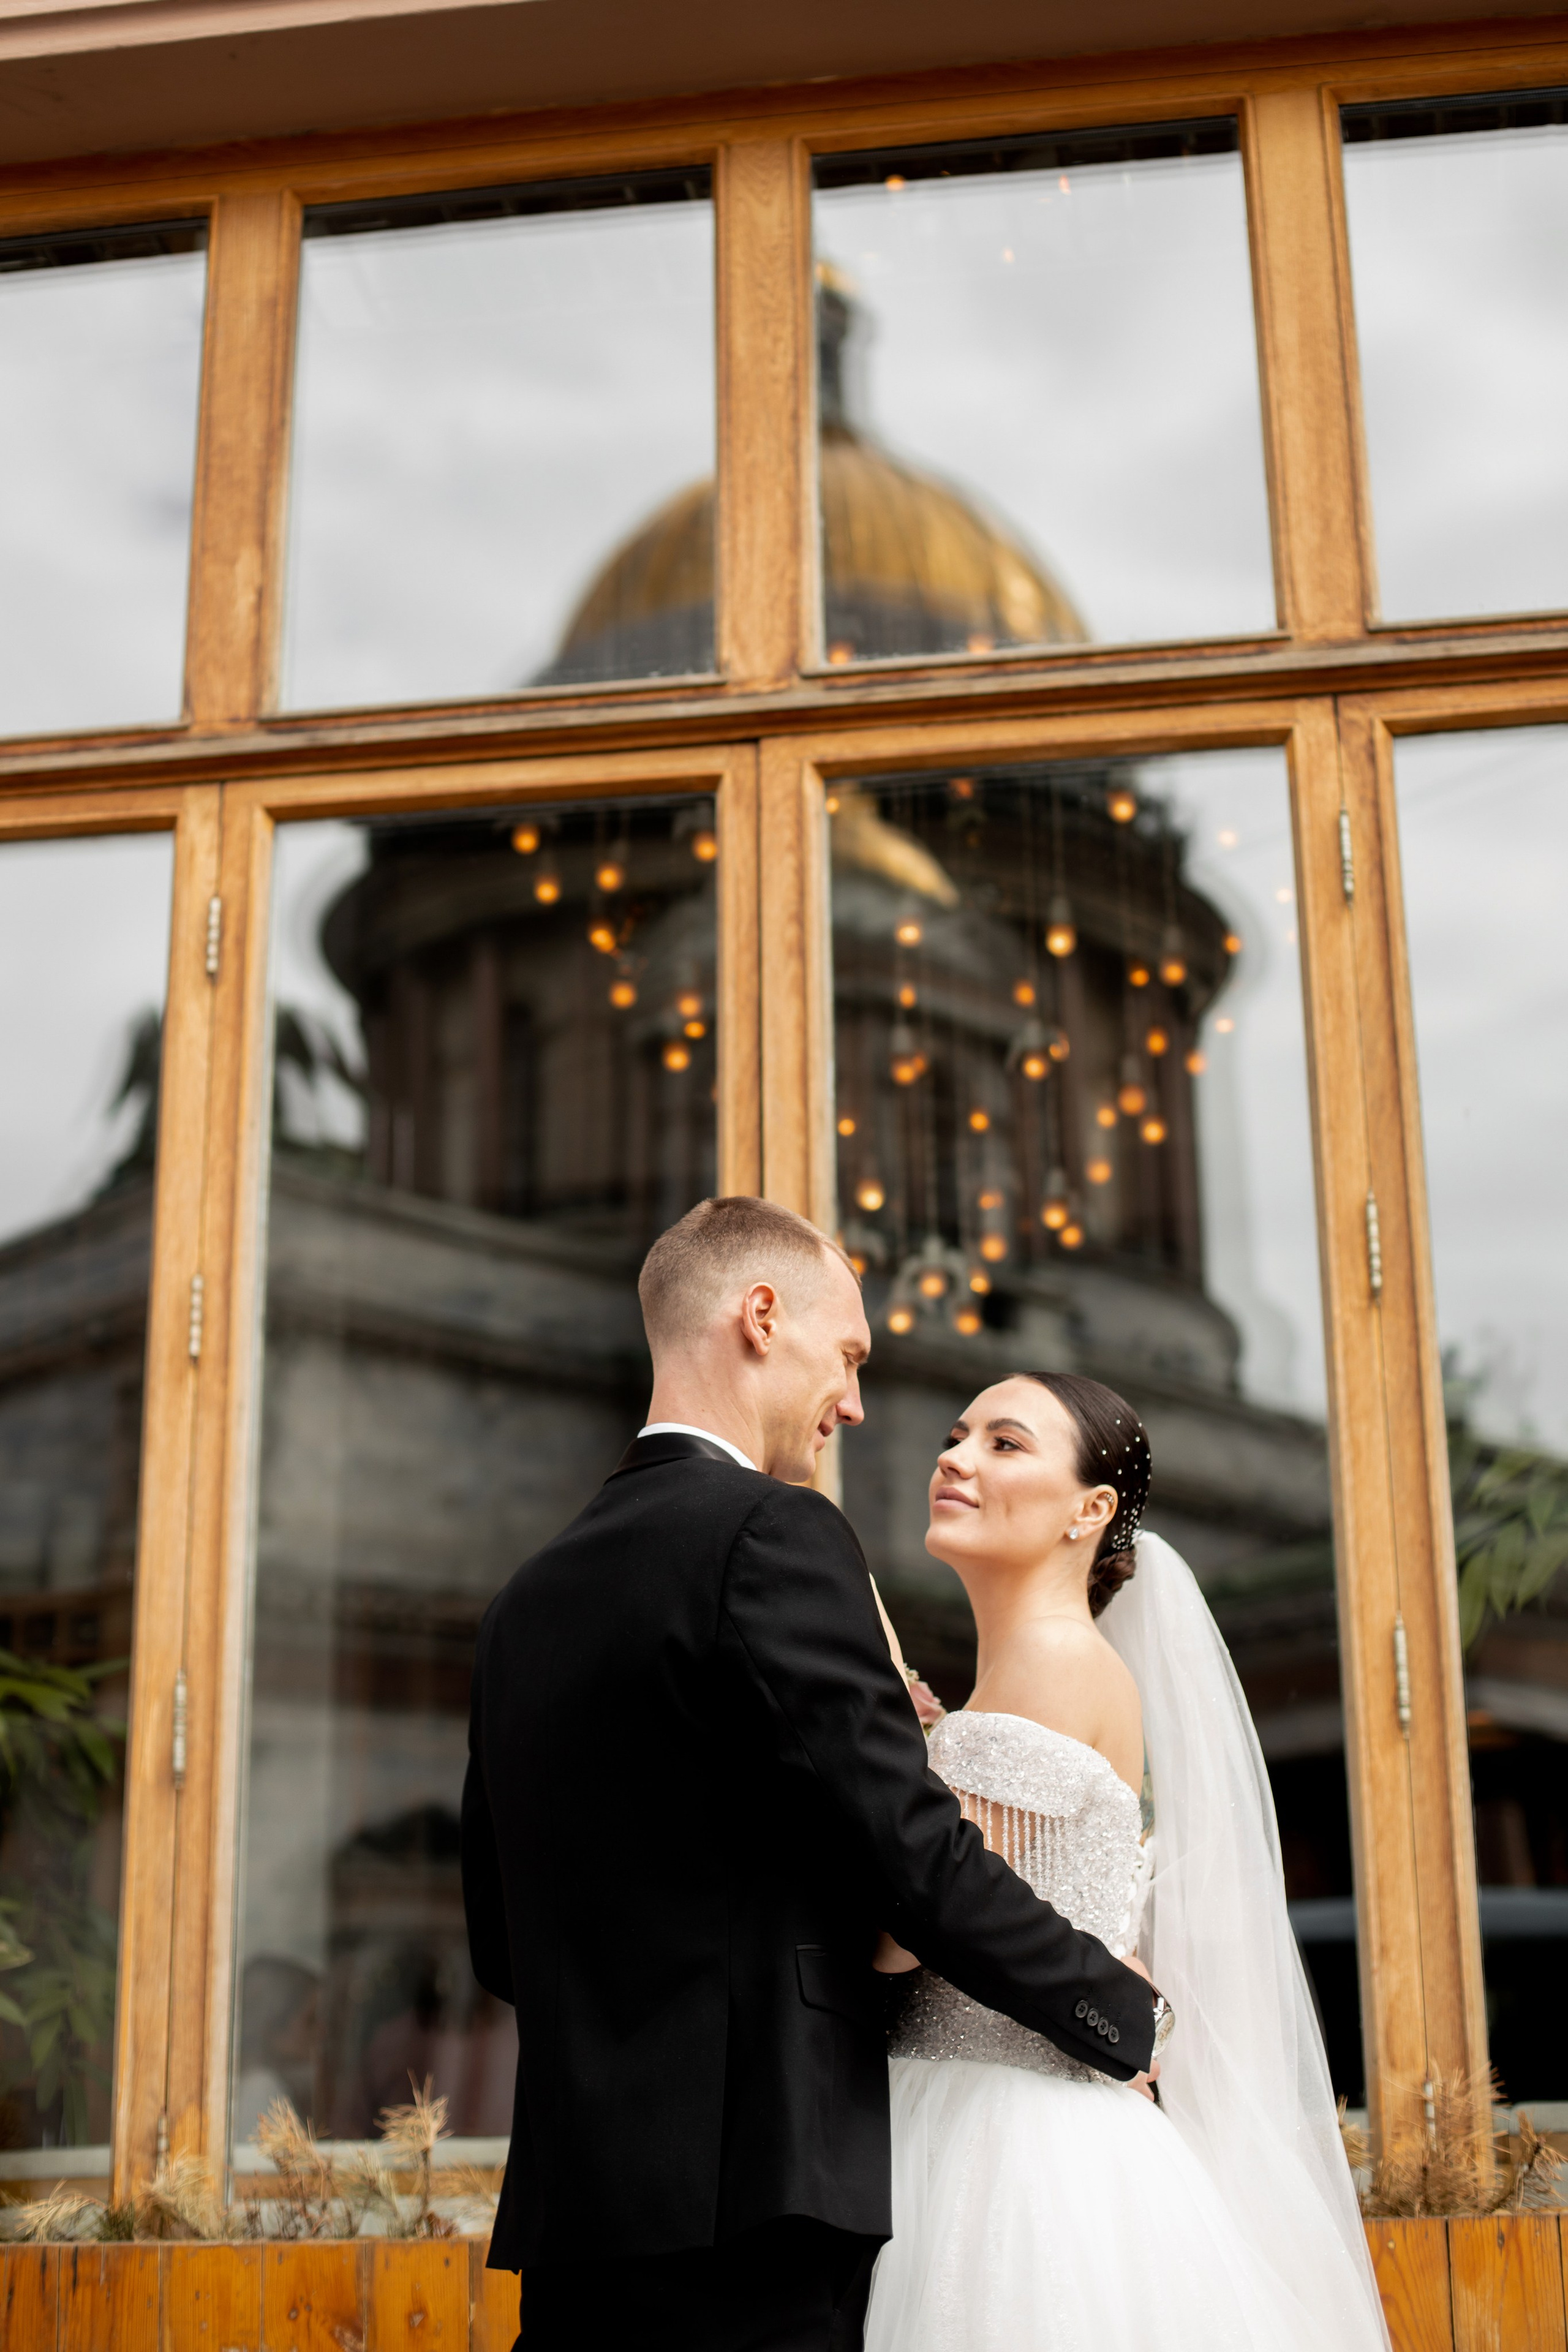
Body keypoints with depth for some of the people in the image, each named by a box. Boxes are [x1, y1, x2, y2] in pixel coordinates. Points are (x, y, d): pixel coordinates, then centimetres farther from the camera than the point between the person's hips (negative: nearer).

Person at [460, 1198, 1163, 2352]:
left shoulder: (527, 1600, 13)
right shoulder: (775, 1535, -10)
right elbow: (919, 1855, -14)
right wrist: (1132, 2018, 0)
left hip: (570, 2213, 8)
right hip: (749, 2204, -8)